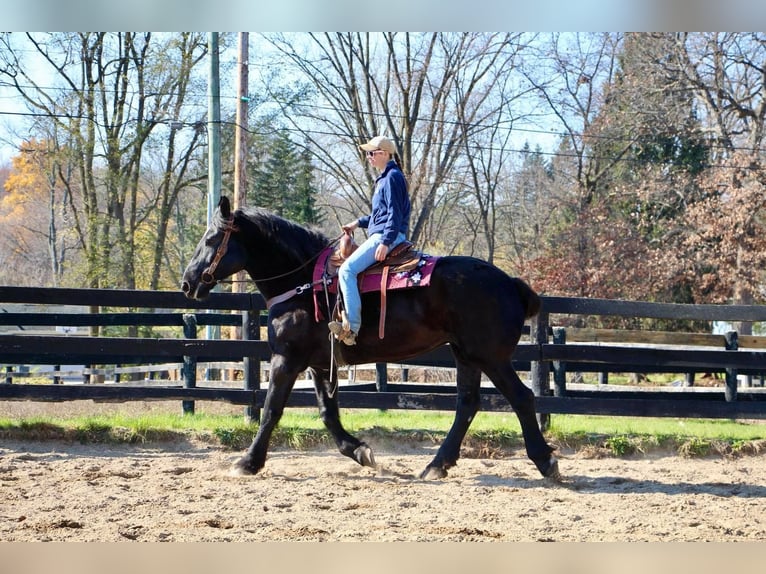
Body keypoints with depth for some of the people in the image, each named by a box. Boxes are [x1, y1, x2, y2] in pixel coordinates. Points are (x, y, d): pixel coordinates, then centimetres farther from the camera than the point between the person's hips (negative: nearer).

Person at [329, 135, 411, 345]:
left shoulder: (393, 177, -10)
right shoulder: (384, 178, 21)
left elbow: (394, 214, -17)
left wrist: (385, 242, -23)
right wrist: (359, 223, 23)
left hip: (387, 236, -11)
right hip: (381, 236, 11)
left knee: (347, 270, -22)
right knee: (348, 268, 19)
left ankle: (352, 326, -29)